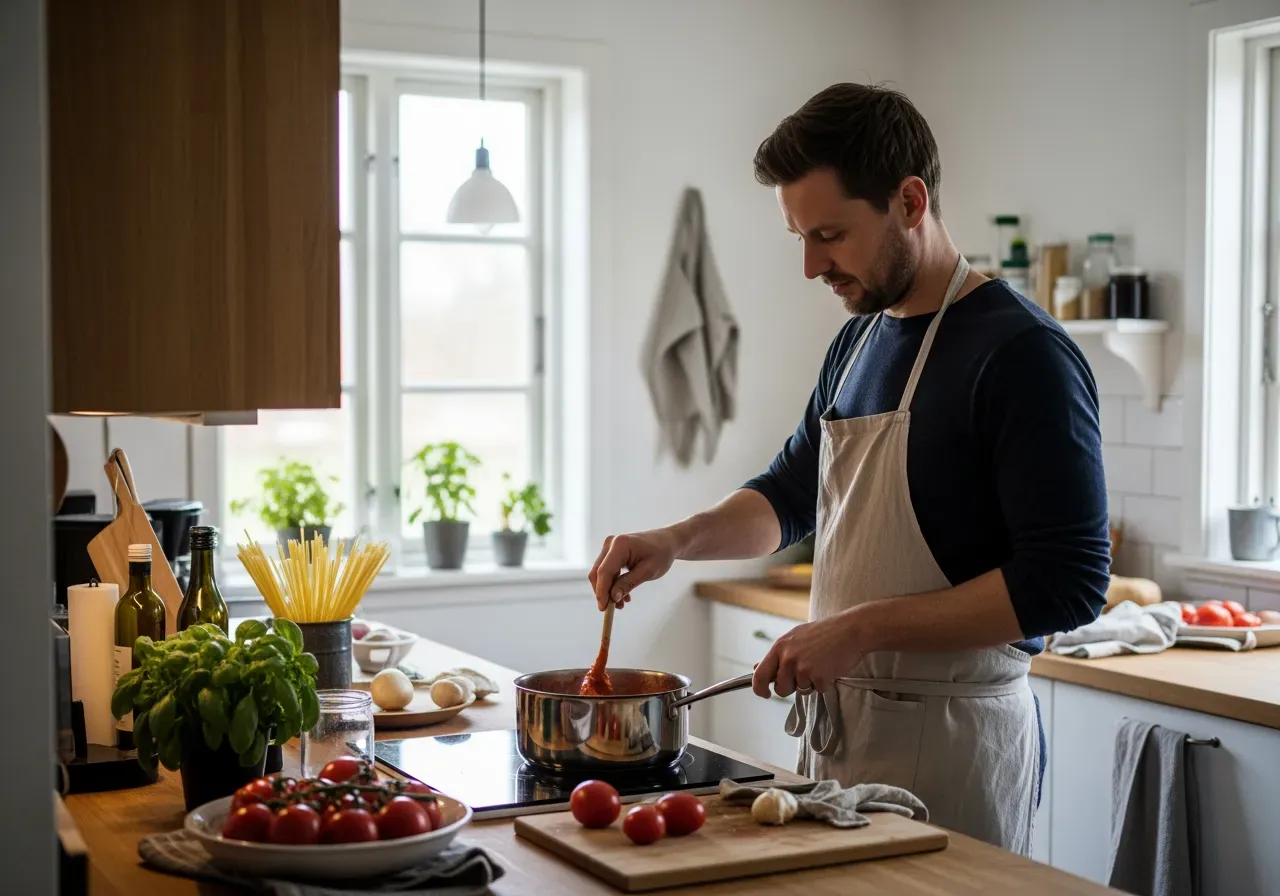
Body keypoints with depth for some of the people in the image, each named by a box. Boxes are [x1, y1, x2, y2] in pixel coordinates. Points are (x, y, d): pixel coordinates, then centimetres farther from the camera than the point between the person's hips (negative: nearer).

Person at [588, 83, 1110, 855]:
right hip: (836, 723, 8)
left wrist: (862, 628, -21)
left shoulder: (1021, 352, -16)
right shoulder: (859, 341, 9)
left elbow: (1067, 584, -20)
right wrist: (678, 540, 3)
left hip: (951, 736, -8)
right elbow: (791, 494, 21)